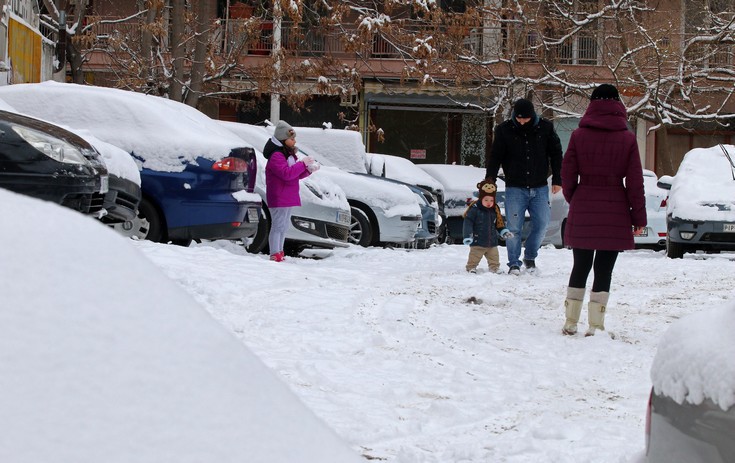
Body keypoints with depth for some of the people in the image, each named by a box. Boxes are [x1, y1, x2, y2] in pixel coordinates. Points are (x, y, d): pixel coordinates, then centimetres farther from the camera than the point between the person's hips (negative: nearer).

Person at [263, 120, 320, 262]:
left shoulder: (289, 154, 17)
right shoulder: (276, 156, -16)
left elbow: (297, 175, 19)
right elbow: (287, 173, -28)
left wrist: (309, 169, 1)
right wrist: (302, 163, -22)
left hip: (289, 197, 10)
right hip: (279, 199, -10)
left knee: (284, 226, 15)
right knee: (278, 226, -10)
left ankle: (279, 253, 23)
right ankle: (275, 255, -10)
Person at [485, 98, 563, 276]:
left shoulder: (545, 128, 0)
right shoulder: (504, 130, -3)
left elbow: (556, 154, 8)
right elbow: (495, 156, 2)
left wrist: (557, 179, 6)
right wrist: (490, 180, -5)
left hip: (539, 188, 2)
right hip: (515, 188, -2)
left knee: (541, 224, 1)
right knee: (514, 227, -5)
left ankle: (530, 257, 22)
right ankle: (514, 263, 5)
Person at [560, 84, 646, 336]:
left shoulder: (579, 135, -1)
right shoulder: (627, 138, -3)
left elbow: (568, 175, 2)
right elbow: (635, 181, -2)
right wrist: (639, 217, 4)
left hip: (582, 211, 1)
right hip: (615, 213, -1)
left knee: (580, 266, 12)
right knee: (604, 269, 3)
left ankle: (570, 321, 13)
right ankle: (595, 325, 1)